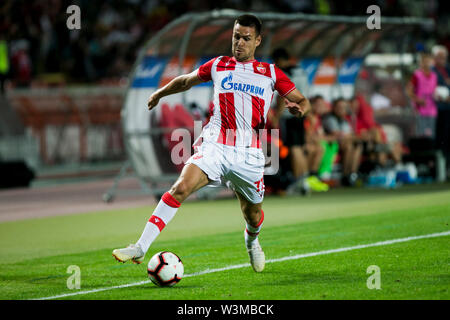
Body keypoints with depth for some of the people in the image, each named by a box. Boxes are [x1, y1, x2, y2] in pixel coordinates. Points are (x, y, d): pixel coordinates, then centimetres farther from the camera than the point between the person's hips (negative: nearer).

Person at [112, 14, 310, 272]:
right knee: (181, 187, -25)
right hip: (215, 146, -1)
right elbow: (186, 81, 29)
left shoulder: (271, 73, 9)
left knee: (253, 216, 11)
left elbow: (303, 101, 12)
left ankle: (251, 241, 51)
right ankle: (140, 248, -29)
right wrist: (159, 93, 38)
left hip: (249, 154, 1)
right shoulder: (219, 66, 12)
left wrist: (299, 108, -11)